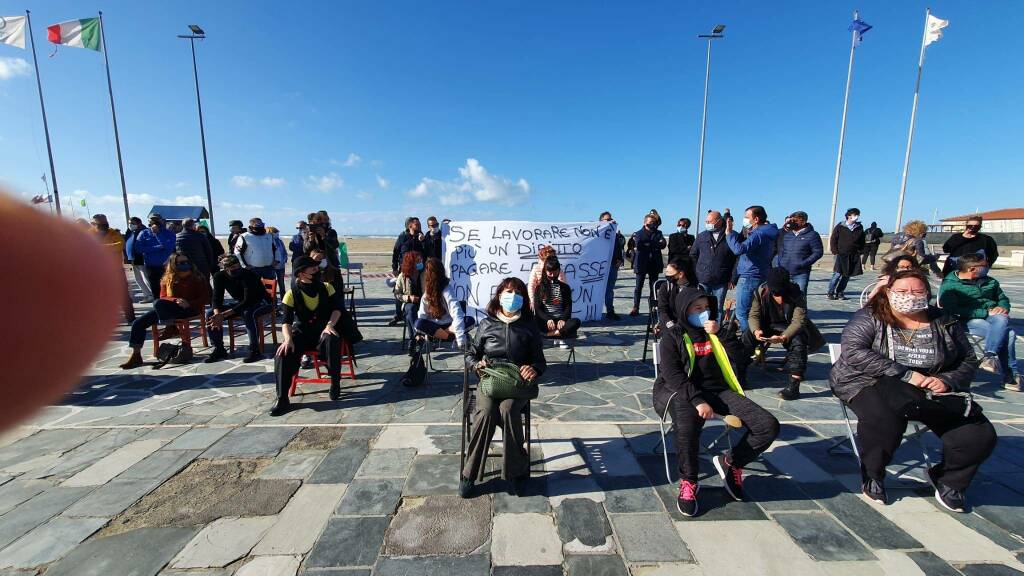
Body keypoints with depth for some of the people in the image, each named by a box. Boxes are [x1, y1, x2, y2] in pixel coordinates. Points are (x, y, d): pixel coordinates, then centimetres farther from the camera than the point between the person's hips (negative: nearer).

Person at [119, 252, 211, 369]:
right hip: (168, 310, 6)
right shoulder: (167, 279, 11)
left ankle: (170, 328, -12)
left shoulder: (198, 278, -1)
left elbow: (206, 298, -5)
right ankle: (136, 355, 1)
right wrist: (175, 300, -16)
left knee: (158, 304, -30)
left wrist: (189, 303, -20)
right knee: (138, 323, -6)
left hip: (190, 309, -6)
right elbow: (163, 297, 6)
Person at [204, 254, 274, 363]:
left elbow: (248, 301, -33)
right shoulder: (219, 277, -9)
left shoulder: (250, 276, -29)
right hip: (240, 303, 7)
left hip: (262, 302, -7)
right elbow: (217, 298, -11)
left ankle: (255, 351, -30)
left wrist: (224, 314, -39)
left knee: (248, 313, -38)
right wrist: (217, 314, -32)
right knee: (211, 314, -9)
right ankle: (219, 349, 4)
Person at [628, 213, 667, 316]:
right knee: (638, 286, 0)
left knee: (654, 286, 6)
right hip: (641, 263, -2)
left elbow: (663, 245, -6)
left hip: (654, 263, 2)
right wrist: (654, 245, -12)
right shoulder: (638, 233, 4)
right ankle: (635, 308, 4)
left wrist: (646, 244, -17)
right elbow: (638, 244, -14)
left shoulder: (658, 233, 10)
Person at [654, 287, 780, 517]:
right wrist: (698, 401, -22)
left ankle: (730, 462, 12)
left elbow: (738, 358, 5)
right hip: (685, 394, -5)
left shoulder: (714, 331, 17)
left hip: (719, 390, 5)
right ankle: (688, 483, -6)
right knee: (687, 430, -35)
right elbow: (672, 375, -11)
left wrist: (721, 334, -6)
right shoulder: (673, 337, 1)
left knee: (769, 425, -12)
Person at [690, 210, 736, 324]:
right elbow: (693, 255, 12)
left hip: (721, 282, -1)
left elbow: (737, 258, 1)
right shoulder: (701, 236, 5)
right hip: (703, 280, 1)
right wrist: (699, 270, 6)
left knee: (718, 309, 9)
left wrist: (732, 278, -2)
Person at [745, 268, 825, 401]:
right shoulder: (761, 292, -18)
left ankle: (794, 385, -29)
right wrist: (756, 330, -36)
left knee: (798, 342, -31)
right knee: (747, 336, -23)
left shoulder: (797, 295, -23)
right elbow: (754, 315, -15)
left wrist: (783, 337, -44)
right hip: (768, 326, 2)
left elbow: (799, 321, -28)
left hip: (791, 329, -1)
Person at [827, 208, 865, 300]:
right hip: (841, 255, -4)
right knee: (837, 274, -11)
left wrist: (860, 251, 7)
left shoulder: (860, 227, 10)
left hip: (854, 256, 4)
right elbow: (833, 239, 1)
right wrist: (835, 251, -6)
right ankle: (830, 293, -3)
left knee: (847, 276, 5)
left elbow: (862, 241, 17)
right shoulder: (840, 226, -1)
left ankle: (840, 293, 13)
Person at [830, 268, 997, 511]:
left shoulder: (944, 323, 9)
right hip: (873, 384, -5)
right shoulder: (870, 317, -6)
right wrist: (906, 375, -22)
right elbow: (853, 353, -19)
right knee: (885, 421, -35)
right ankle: (872, 477, -6)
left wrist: (947, 380, -7)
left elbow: (968, 360, 15)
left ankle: (949, 481, 19)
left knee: (980, 436, -13)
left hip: (932, 391, 6)